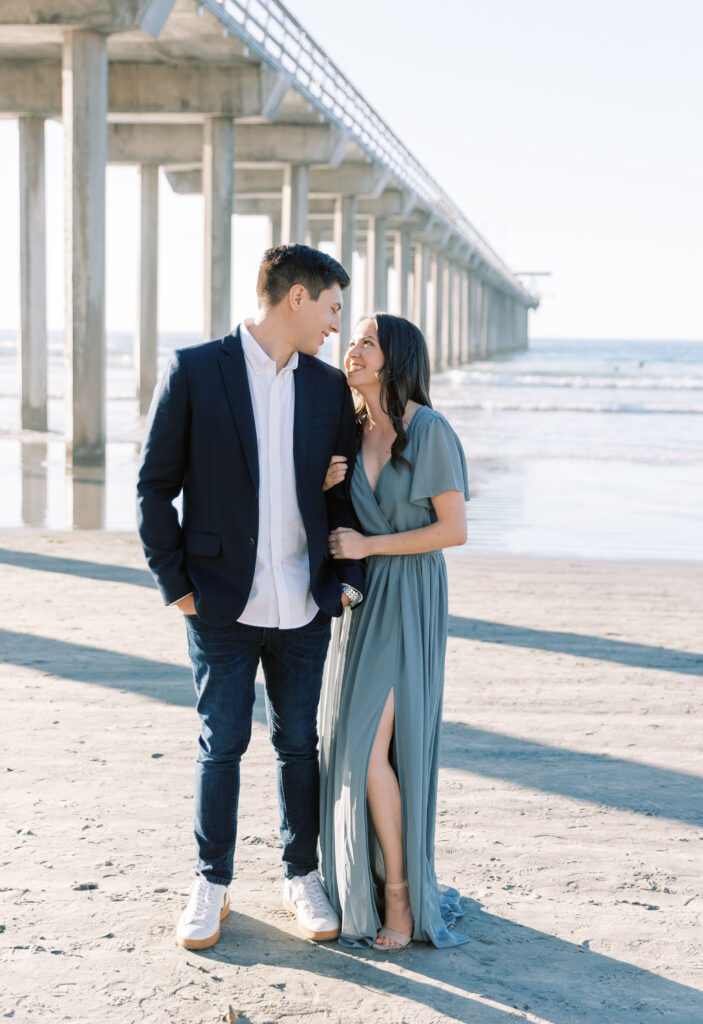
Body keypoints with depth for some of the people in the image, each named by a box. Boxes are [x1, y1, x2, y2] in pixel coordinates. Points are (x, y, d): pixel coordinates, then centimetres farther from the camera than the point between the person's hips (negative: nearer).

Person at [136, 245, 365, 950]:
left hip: (304, 607, 3)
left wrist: (347, 577, 3)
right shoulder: (194, 371, -6)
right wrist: (175, 583, -6)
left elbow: (344, 493, 13)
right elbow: (155, 486, -4)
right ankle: (211, 885, 22)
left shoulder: (330, 387, 6)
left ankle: (301, 876, 27)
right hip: (222, 604, -3)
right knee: (221, 746, 7)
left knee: (299, 743, 12)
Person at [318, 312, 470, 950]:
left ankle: (401, 890, 3)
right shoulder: (355, 432, 8)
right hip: (363, 595, 7)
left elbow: (453, 529, -13)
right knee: (356, 743, 6)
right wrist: (327, 487, -3)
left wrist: (369, 545, -13)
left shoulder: (429, 430, -13)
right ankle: (374, 877, 19)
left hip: (410, 600, -7)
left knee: (372, 745, -11)